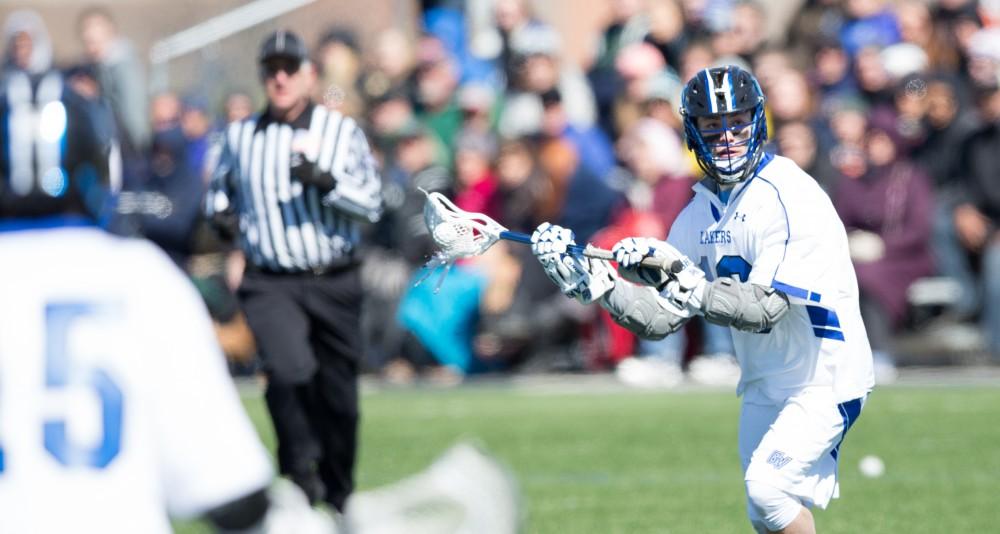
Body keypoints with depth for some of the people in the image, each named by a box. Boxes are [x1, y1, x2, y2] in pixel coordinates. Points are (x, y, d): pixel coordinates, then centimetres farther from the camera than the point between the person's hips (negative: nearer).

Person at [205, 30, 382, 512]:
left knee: (338, 398, 7)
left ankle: (337, 496, 25)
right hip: (271, 285, -1)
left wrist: (326, 182, -21)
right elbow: (220, 184, 25)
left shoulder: (342, 131, 1)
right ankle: (300, 466, -10)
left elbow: (371, 206, -5)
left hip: (335, 285, 1)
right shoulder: (240, 136, 6)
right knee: (290, 370, -27)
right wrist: (219, 210, 4)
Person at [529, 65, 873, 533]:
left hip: (822, 376, -8)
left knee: (766, 488, -23)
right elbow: (659, 318, 0)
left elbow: (765, 308, -29)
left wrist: (687, 286, -38)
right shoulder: (700, 210, 4)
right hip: (764, 384, 8)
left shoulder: (790, 196, -20)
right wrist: (586, 277, -12)